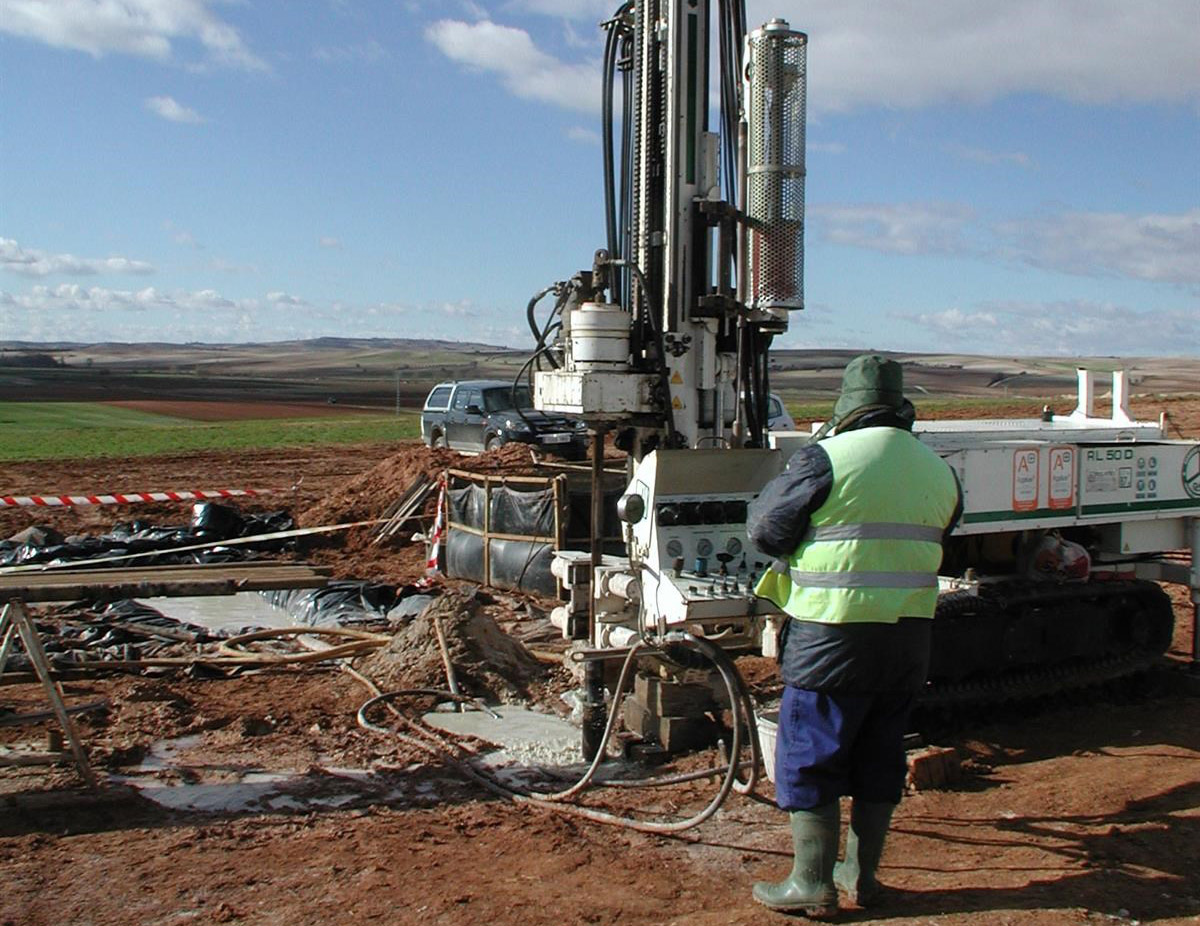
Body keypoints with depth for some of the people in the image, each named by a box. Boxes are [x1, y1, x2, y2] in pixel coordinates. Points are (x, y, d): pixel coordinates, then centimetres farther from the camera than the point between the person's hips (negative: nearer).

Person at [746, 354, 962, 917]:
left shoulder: (826, 459, -12)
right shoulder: (939, 471, 6)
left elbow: (764, 528, -6)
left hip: (831, 636, -6)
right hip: (909, 636, 6)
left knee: (809, 758, 6)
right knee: (880, 758, 16)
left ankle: (812, 884, 11)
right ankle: (861, 875, 26)